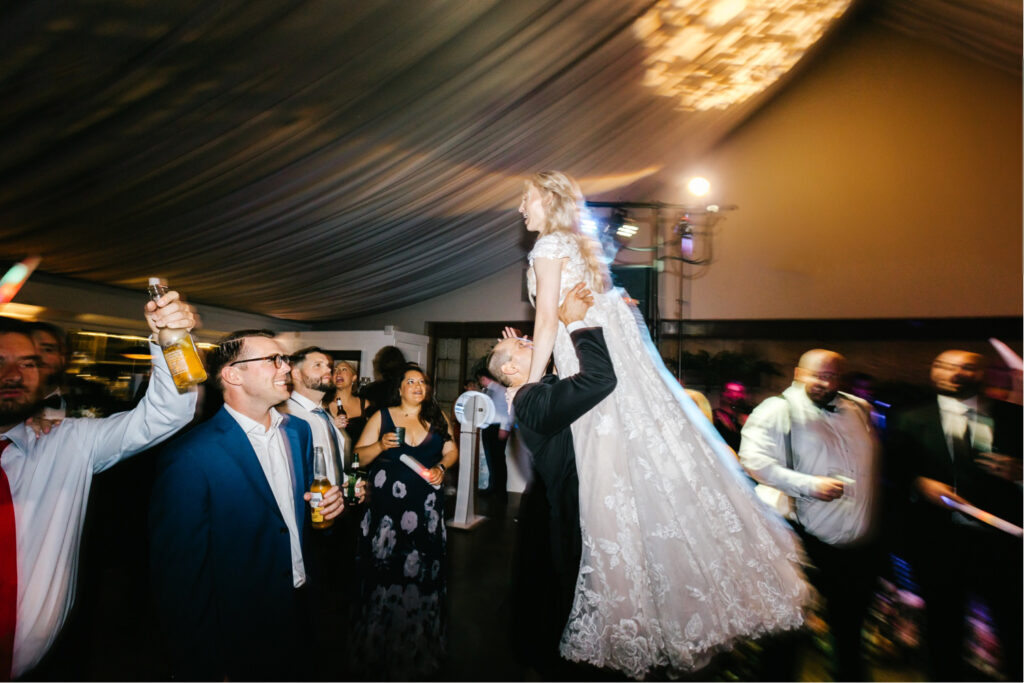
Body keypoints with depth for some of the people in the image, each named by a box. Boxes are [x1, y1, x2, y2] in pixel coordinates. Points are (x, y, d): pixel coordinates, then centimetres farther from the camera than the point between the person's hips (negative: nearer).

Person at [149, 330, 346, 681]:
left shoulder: (298, 430, -3)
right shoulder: (190, 457, -24)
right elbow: (179, 576, -19)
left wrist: (326, 505, -11)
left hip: (301, 609, 6)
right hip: (241, 634, -6)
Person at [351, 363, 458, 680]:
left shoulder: (438, 417, 7)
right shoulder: (382, 416, 3)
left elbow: (451, 451, 11)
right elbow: (359, 457, 2)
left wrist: (441, 467, -8)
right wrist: (381, 445, -16)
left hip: (426, 508, 2)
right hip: (386, 507, -1)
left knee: (422, 570, 7)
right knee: (385, 571, 2)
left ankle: (418, 646, 28)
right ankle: (381, 645, 24)